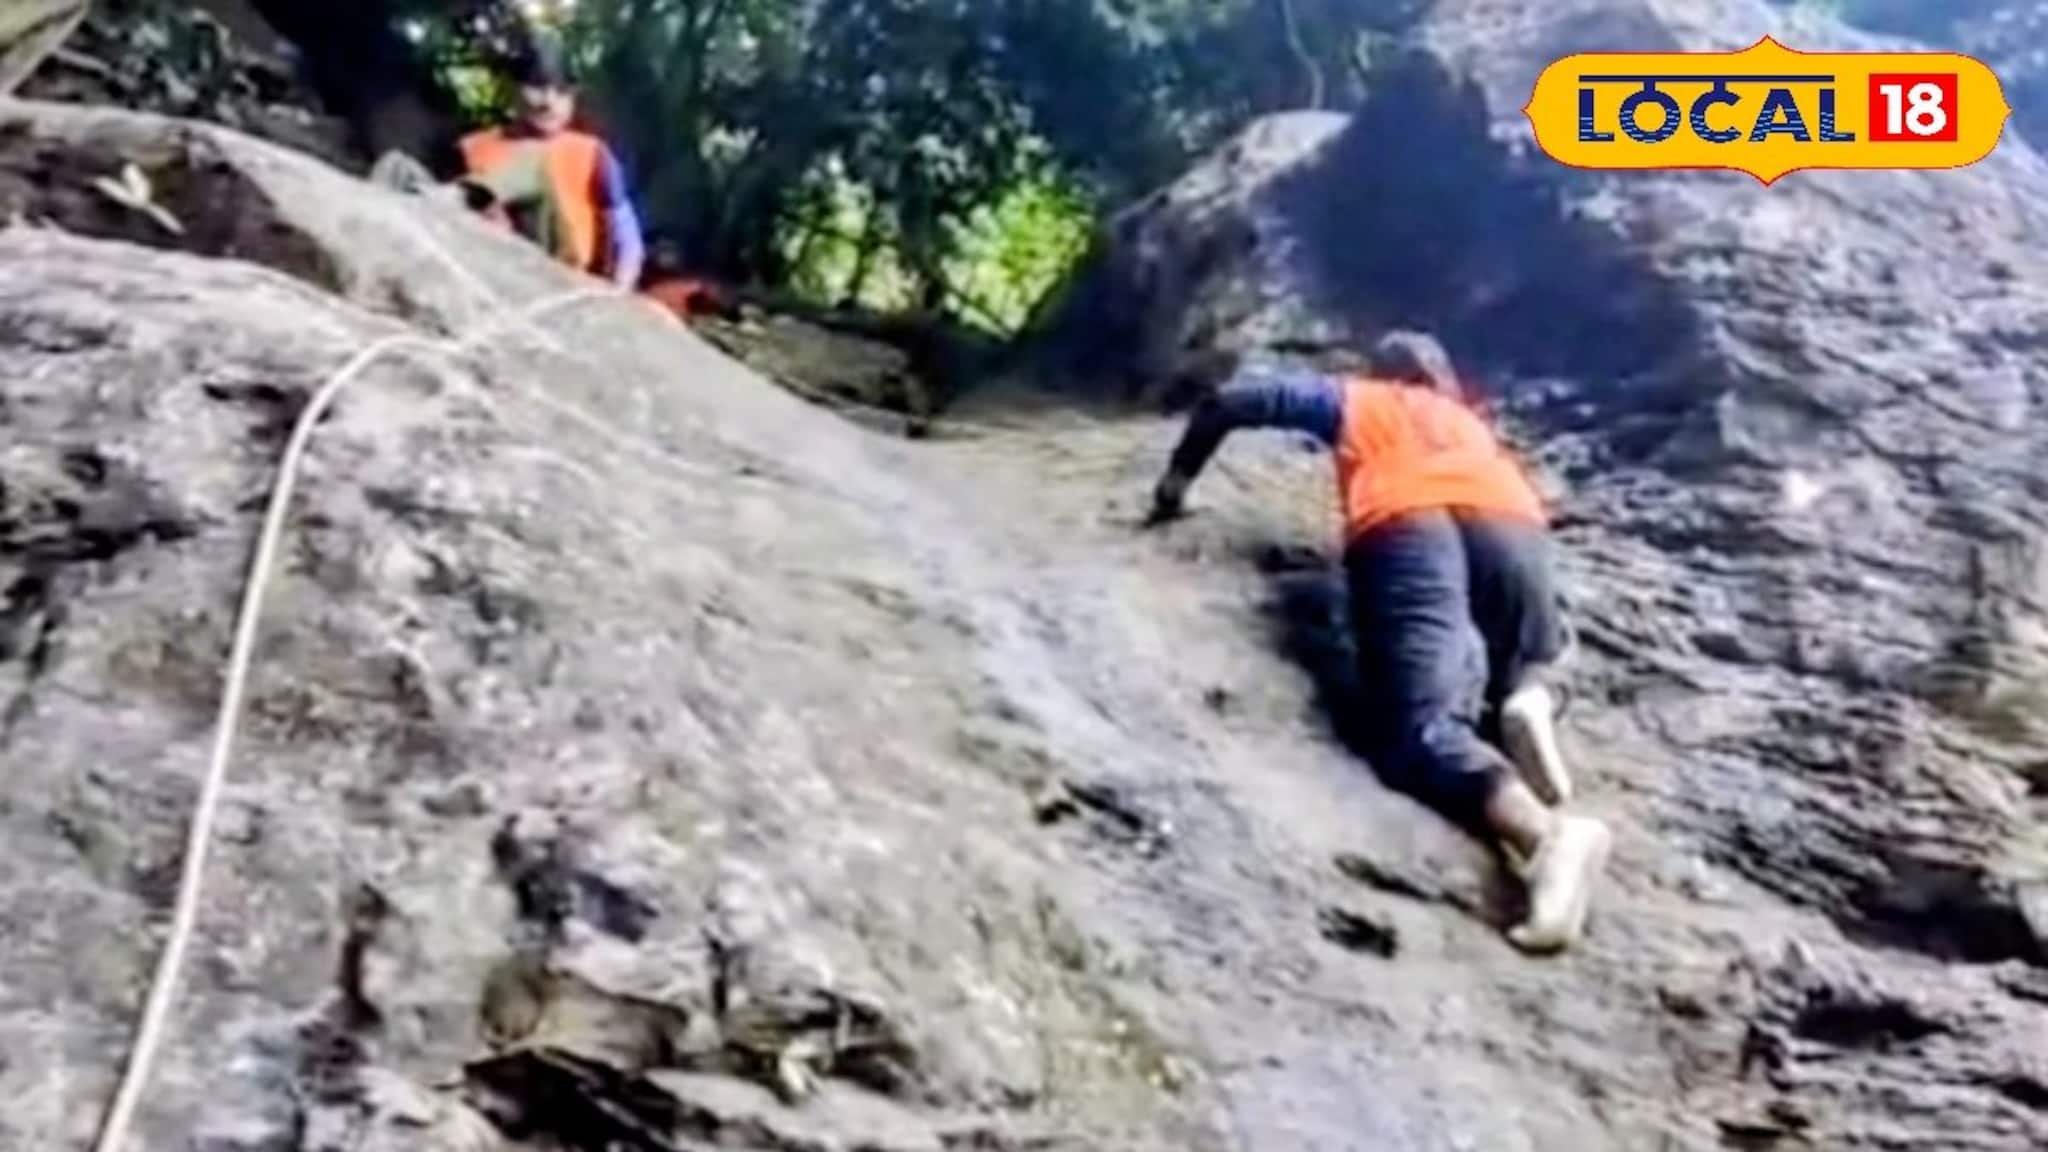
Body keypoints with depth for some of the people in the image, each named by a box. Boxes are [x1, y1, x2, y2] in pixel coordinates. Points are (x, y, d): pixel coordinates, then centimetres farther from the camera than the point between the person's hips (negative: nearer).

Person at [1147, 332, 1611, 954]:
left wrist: (1178, 477, 43)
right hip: (1512, 524, 3)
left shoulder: (1353, 400, 35)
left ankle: (1545, 833, -45)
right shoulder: (1470, 422, 42)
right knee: (1529, 668, 29)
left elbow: (1235, 397, 31)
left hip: (1405, 525, -3)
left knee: (1422, 729, -17)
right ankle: (1532, 702, -7)